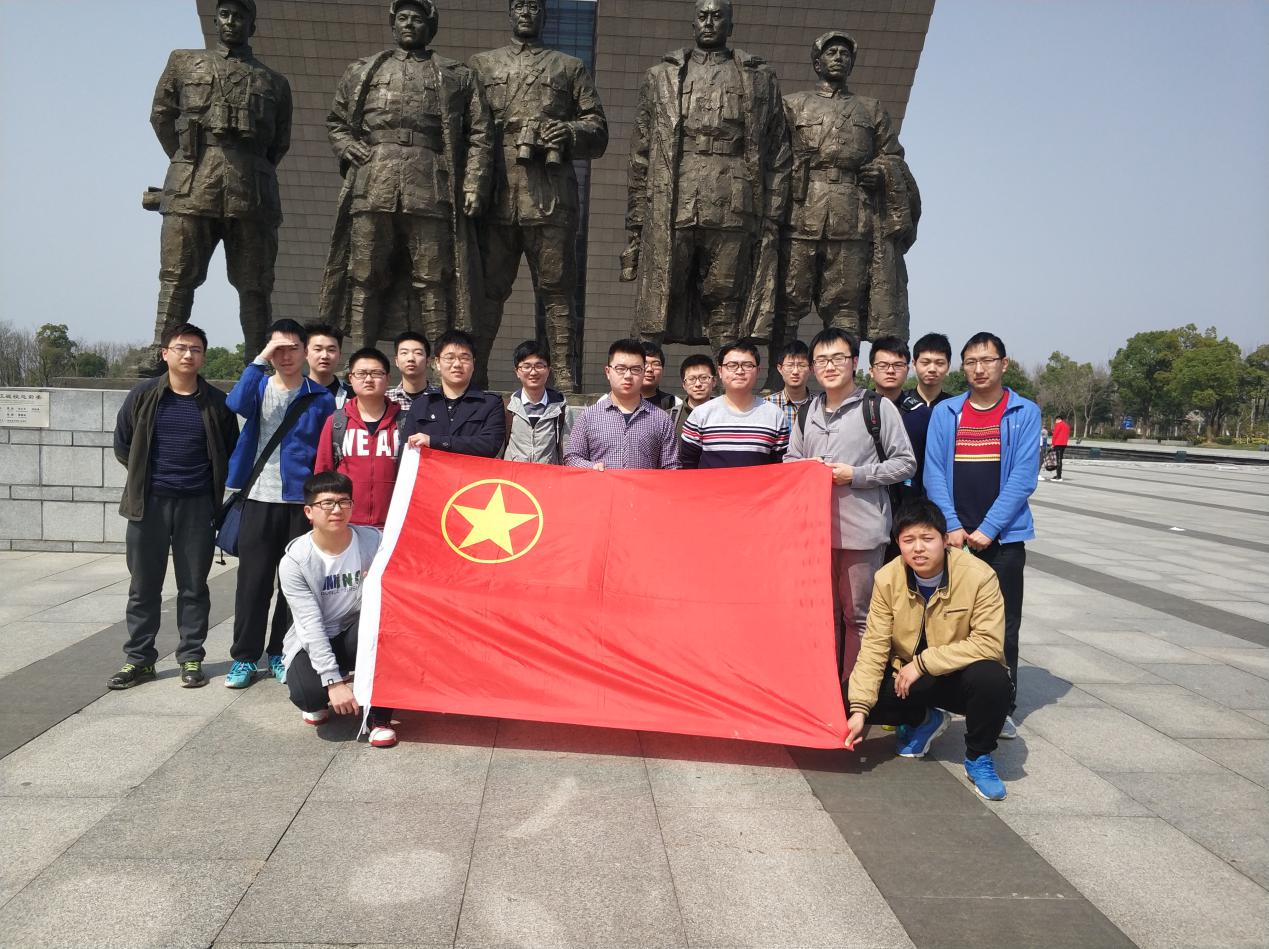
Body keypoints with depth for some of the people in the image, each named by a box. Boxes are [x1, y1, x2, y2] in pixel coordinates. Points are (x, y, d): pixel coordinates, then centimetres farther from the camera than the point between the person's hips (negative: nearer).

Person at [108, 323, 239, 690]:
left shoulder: (216, 402, 1)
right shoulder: (143, 396, 2)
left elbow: (230, 452, 11)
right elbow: (122, 444, 11)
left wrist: (211, 483, 6)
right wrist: (145, 477, 10)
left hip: (197, 505, 0)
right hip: (148, 503, 1)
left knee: (193, 586, 5)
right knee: (144, 585, 7)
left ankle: (191, 658, 14)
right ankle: (139, 659, 18)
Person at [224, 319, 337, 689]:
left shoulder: (321, 398, 4)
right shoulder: (259, 387, 7)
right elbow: (236, 404, -16)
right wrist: (260, 360, -18)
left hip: (303, 501, 0)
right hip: (259, 499, 0)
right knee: (253, 580, 2)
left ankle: (281, 654, 19)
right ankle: (244, 657, 12)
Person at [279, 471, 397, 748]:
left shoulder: (373, 541, -12)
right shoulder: (294, 561, -15)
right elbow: (311, 625, -19)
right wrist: (333, 681, -25)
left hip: (357, 636, 1)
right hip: (312, 642, -1)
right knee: (307, 693, -31)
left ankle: (379, 716, -18)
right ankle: (319, 700, 11)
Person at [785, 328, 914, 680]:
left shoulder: (877, 407, -2)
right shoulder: (807, 413, 14)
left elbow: (905, 462, -3)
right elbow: (790, 462, 22)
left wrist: (855, 475, -12)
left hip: (861, 530, -5)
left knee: (858, 615, 2)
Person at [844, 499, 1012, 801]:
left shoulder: (979, 575, -21)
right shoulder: (887, 578, -12)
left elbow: (989, 643, -25)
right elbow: (874, 646, -13)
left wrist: (923, 662, -26)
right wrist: (859, 710, -22)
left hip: (958, 678, -3)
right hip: (906, 676, 3)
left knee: (991, 677, -36)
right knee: (847, 697, -17)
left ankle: (978, 757, -6)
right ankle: (923, 720, 13)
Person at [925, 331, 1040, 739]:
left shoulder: (1025, 413, 1)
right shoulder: (944, 412, 6)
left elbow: (1023, 477, -6)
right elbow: (934, 473, 1)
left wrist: (987, 529, -12)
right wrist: (951, 526, -9)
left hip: (1004, 537, -1)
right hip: (953, 535, 1)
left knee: (1003, 626, 5)